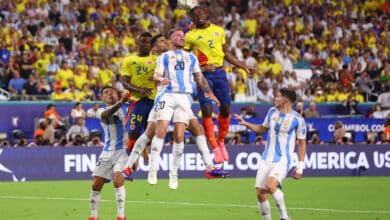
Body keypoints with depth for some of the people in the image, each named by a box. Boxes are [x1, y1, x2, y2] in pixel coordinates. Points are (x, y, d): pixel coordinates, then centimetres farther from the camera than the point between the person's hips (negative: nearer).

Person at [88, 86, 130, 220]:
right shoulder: (101, 112, 5)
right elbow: (107, 114, -21)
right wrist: (120, 102, -40)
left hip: (123, 151, -3)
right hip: (107, 152, 3)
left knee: (118, 180, -23)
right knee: (96, 185, 1)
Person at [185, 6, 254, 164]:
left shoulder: (219, 30, 12)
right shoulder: (190, 36, 1)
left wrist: (243, 66, 16)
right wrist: (200, 68, -14)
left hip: (219, 72, 4)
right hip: (203, 74, -4)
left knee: (225, 108, 2)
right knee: (206, 110, -9)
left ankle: (221, 143, 22)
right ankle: (215, 148, -4)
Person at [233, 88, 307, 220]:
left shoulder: (297, 120, -8)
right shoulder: (272, 112, 8)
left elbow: (302, 144, -3)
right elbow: (263, 129, 26)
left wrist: (300, 167, -6)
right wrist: (245, 123, 15)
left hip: (282, 160, -6)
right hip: (267, 159, 6)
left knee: (270, 185, -30)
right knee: (260, 193, -2)